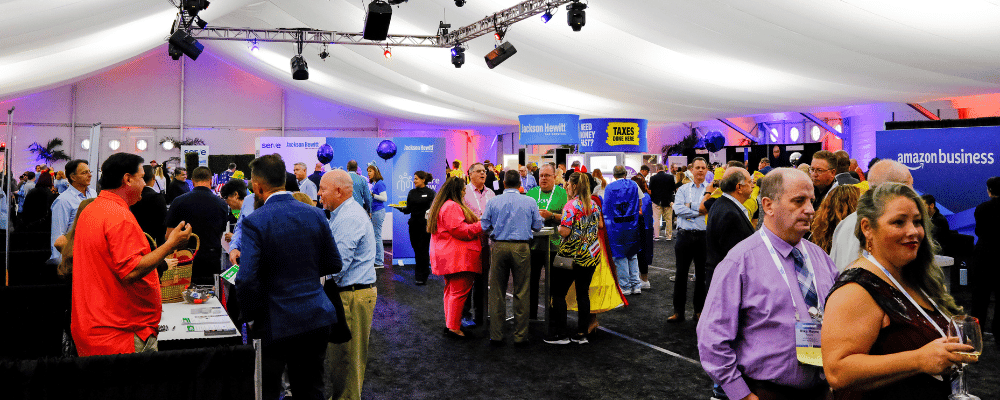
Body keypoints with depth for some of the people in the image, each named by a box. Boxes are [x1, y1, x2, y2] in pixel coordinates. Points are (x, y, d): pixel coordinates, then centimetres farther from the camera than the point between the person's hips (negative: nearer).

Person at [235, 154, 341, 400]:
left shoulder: (255, 222, -14)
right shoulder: (315, 214, 0)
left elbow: (246, 280, -21)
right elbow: (334, 264, 8)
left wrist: (251, 317, -6)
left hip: (275, 324, -5)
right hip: (317, 320, 5)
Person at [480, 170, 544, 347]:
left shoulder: (493, 202, 1)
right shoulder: (530, 202, 1)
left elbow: (484, 226, 4)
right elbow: (537, 226, 7)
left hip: (499, 247, 1)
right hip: (521, 247, -1)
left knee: (497, 292, 7)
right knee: (521, 293, 5)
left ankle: (496, 336, 9)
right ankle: (520, 336, 7)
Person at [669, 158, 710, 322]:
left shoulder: (711, 190, 5)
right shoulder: (683, 189, 8)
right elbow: (678, 209, -9)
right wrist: (699, 212, -9)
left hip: (704, 236, -1)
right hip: (685, 235, 1)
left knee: (702, 274, 7)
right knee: (681, 273, 3)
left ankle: (700, 310, 18)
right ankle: (678, 311, 10)